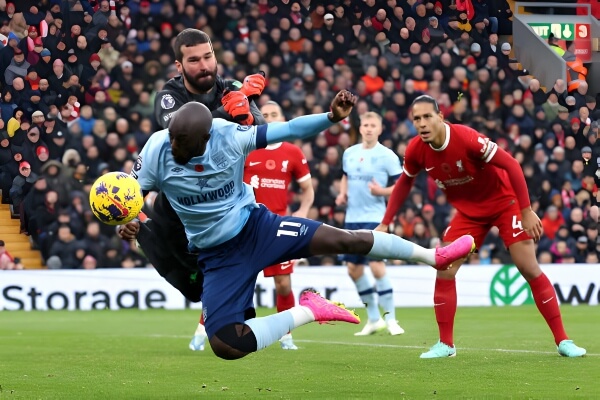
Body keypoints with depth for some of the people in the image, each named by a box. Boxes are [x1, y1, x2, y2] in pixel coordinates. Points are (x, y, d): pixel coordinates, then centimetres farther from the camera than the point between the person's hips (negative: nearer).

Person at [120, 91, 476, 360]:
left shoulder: (229, 136, -21)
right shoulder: (156, 152, -20)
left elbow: (289, 130, -15)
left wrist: (333, 117, -31)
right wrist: (127, 226, -31)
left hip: (256, 226, 0)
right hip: (218, 256, 0)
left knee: (342, 240, -8)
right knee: (225, 345, -20)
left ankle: (433, 256, 16)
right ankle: (307, 311, -3)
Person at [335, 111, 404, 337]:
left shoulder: (387, 156, -6)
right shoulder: (349, 153, 10)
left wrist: (382, 191, -21)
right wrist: (342, 193, 8)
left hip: (374, 218, -6)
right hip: (352, 218, 6)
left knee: (376, 265, -15)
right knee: (353, 268, 7)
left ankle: (390, 318, -3)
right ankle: (374, 319, 20)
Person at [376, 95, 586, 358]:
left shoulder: (467, 138, -31)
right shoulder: (416, 150, -14)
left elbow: (511, 165, -26)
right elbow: (405, 182, 7)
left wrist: (526, 212, -28)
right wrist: (385, 223, 4)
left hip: (503, 201, -5)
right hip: (468, 211, 5)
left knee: (529, 269, -10)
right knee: (444, 271, -6)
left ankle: (562, 341, -3)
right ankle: (445, 344, 6)